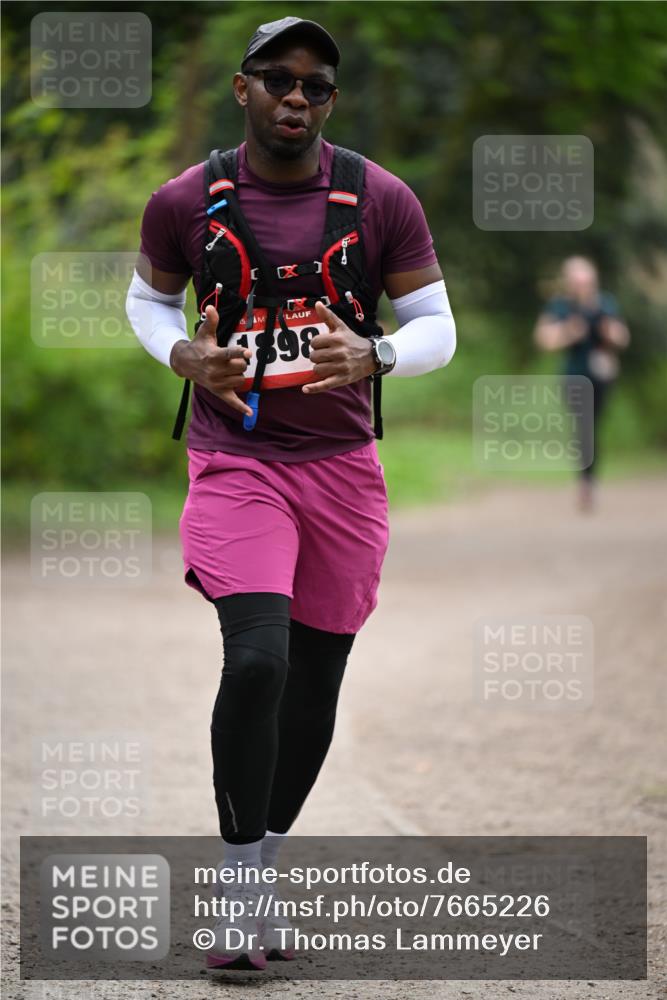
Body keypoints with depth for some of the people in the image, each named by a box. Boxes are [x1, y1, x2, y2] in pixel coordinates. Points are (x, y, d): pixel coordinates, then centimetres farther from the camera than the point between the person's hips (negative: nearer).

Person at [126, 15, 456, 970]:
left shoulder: (382, 201, -1)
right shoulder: (186, 202, -1)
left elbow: (437, 327, 3)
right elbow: (148, 296, 16)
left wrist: (373, 357, -18)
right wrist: (183, 354, -6)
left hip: (342, 462, 2)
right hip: (235, 461, -2)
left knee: (314, 683, 8)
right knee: (256, 661, -20)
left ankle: (260, 866, 27)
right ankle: (243, 895, -10)